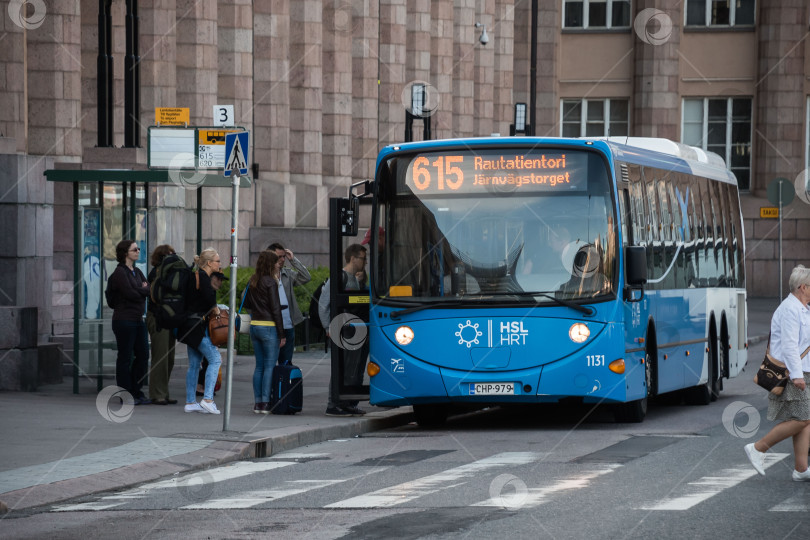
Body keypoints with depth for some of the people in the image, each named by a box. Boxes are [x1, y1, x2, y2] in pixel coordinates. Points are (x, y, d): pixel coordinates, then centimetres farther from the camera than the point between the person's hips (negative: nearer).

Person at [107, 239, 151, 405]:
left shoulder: (137, 272, 17)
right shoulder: (119, 273, -9)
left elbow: (149, 289, 8)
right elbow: (129, 293, -18)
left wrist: (138, 291, -11)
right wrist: (144, 292, -1)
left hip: (138, 319, 9)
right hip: (125, 320, -8)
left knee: (143, 355, 9)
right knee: (125, 357, -3)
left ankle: (136, 391, 18)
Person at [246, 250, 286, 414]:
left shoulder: (252, 281, 9)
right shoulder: (270, 282, -12)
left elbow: (246, 303, 19)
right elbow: (275, 309, -13)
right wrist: (282, 334, -10)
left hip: (254, 325, 7)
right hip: (269, 327, -7)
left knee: (259, 365, 11)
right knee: (270, 366, -3)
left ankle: (257, 403, 10)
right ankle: (265, 403, -6)